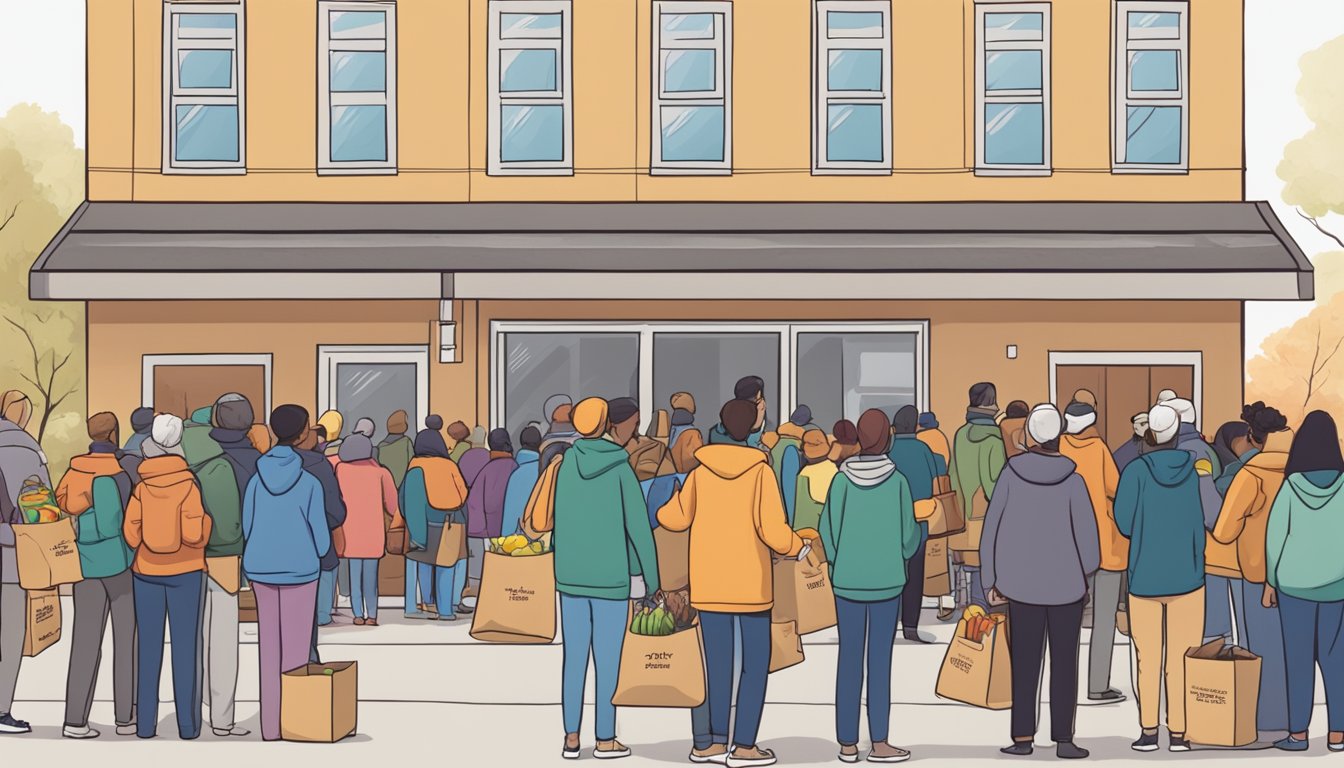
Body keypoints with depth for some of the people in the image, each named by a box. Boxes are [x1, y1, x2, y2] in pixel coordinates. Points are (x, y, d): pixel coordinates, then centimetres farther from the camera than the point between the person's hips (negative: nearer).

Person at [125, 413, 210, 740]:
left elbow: (130, 532, -5)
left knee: (149, 646, 7)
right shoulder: (188, 485, -12)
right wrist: (207, 521, 4)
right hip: (185, 570, -2)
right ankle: (187, 723, 3)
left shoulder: (141, 487, -5)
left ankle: (145, 722, 8)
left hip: (147, 571, 2)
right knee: (186, 646, 3)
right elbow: (194, 534, -17)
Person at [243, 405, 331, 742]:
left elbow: (245, 527, 1)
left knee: (268, 649, 9)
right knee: (295, 649, 4)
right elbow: (321, 536, -8)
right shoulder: (309, 483, -12)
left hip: (260, 569, 3)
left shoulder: (257, 479, -5)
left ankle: (270, 725, 11)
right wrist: (318, 553, 15)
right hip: (300, 571, -3)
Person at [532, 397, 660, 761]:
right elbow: (638, 526, -7)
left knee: (574, 658, 7)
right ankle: (605, 740, 6)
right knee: (608, 660, 2)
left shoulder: (566, 463, 0)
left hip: (570, 575, 3)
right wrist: (652, 579, 0)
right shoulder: (621, 469, -8)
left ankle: (571, 738, 7)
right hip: (611, 577, -3)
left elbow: (546, 520, 3)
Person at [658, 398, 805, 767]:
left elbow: (677, 518, 7)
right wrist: (799, 548, 6)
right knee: (755, 662, 4)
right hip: (750, 583, -3)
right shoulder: (759, 471, -8)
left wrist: (656, 508, 29)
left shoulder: (701, 470, 0)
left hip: (708, 583, 3)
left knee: (717, 663, 9)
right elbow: (773, 530, -14)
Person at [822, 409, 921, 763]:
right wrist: (919, 534, 20)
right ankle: (879, 743, 2)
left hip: (847, 581, 1)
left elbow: (828, 528, -2)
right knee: (880, 660, 1)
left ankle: (847, 743, 10)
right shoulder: (898, 481, -7)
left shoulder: (842, 480, -5)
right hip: (886, 581, -1)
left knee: (849, 658, 6)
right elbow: (909, 537, -3)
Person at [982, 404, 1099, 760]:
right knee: (1064, 662, 7)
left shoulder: (1011, 473, -8)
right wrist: (1086, 572, 13)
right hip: (1066, 584, -2)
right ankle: (1063, 739, 7)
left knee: (1025, 662, 10)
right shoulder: (1072, 480, -14)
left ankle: (1023, 737, 9)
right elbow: (1087, 537, -9)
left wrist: (992, 578, 8)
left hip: (1022, 583, 2)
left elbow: (992, 527, -4)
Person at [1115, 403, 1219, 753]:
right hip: (1187, 575, 1)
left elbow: (1124, 522, -7)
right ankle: (1179, 732, 4)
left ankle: (1148, 732, 6)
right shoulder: (1197, 468, -5)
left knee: (1148, 658, 8)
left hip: (1145, 575, -1)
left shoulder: (1136, 470, -9)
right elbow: (1213, 515, -4)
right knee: (1182, 657, 5)